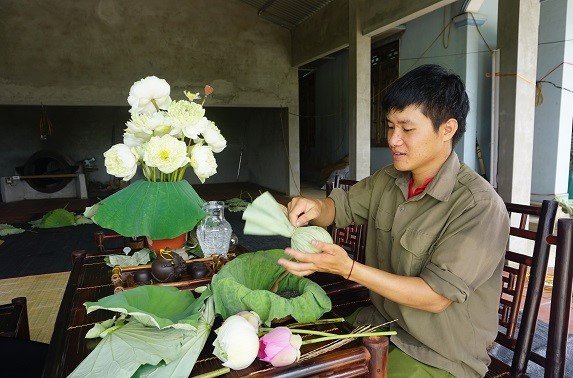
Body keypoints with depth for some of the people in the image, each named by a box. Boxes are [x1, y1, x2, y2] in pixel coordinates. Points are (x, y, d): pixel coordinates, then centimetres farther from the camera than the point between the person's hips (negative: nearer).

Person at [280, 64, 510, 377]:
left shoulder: (479, 207, -22)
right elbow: (341, 206, 10)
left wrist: (348, 268, -30)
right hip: (379, 324, 6)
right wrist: (315, 207, -14)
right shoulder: (387, 180, -2)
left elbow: (436, 296, -23)